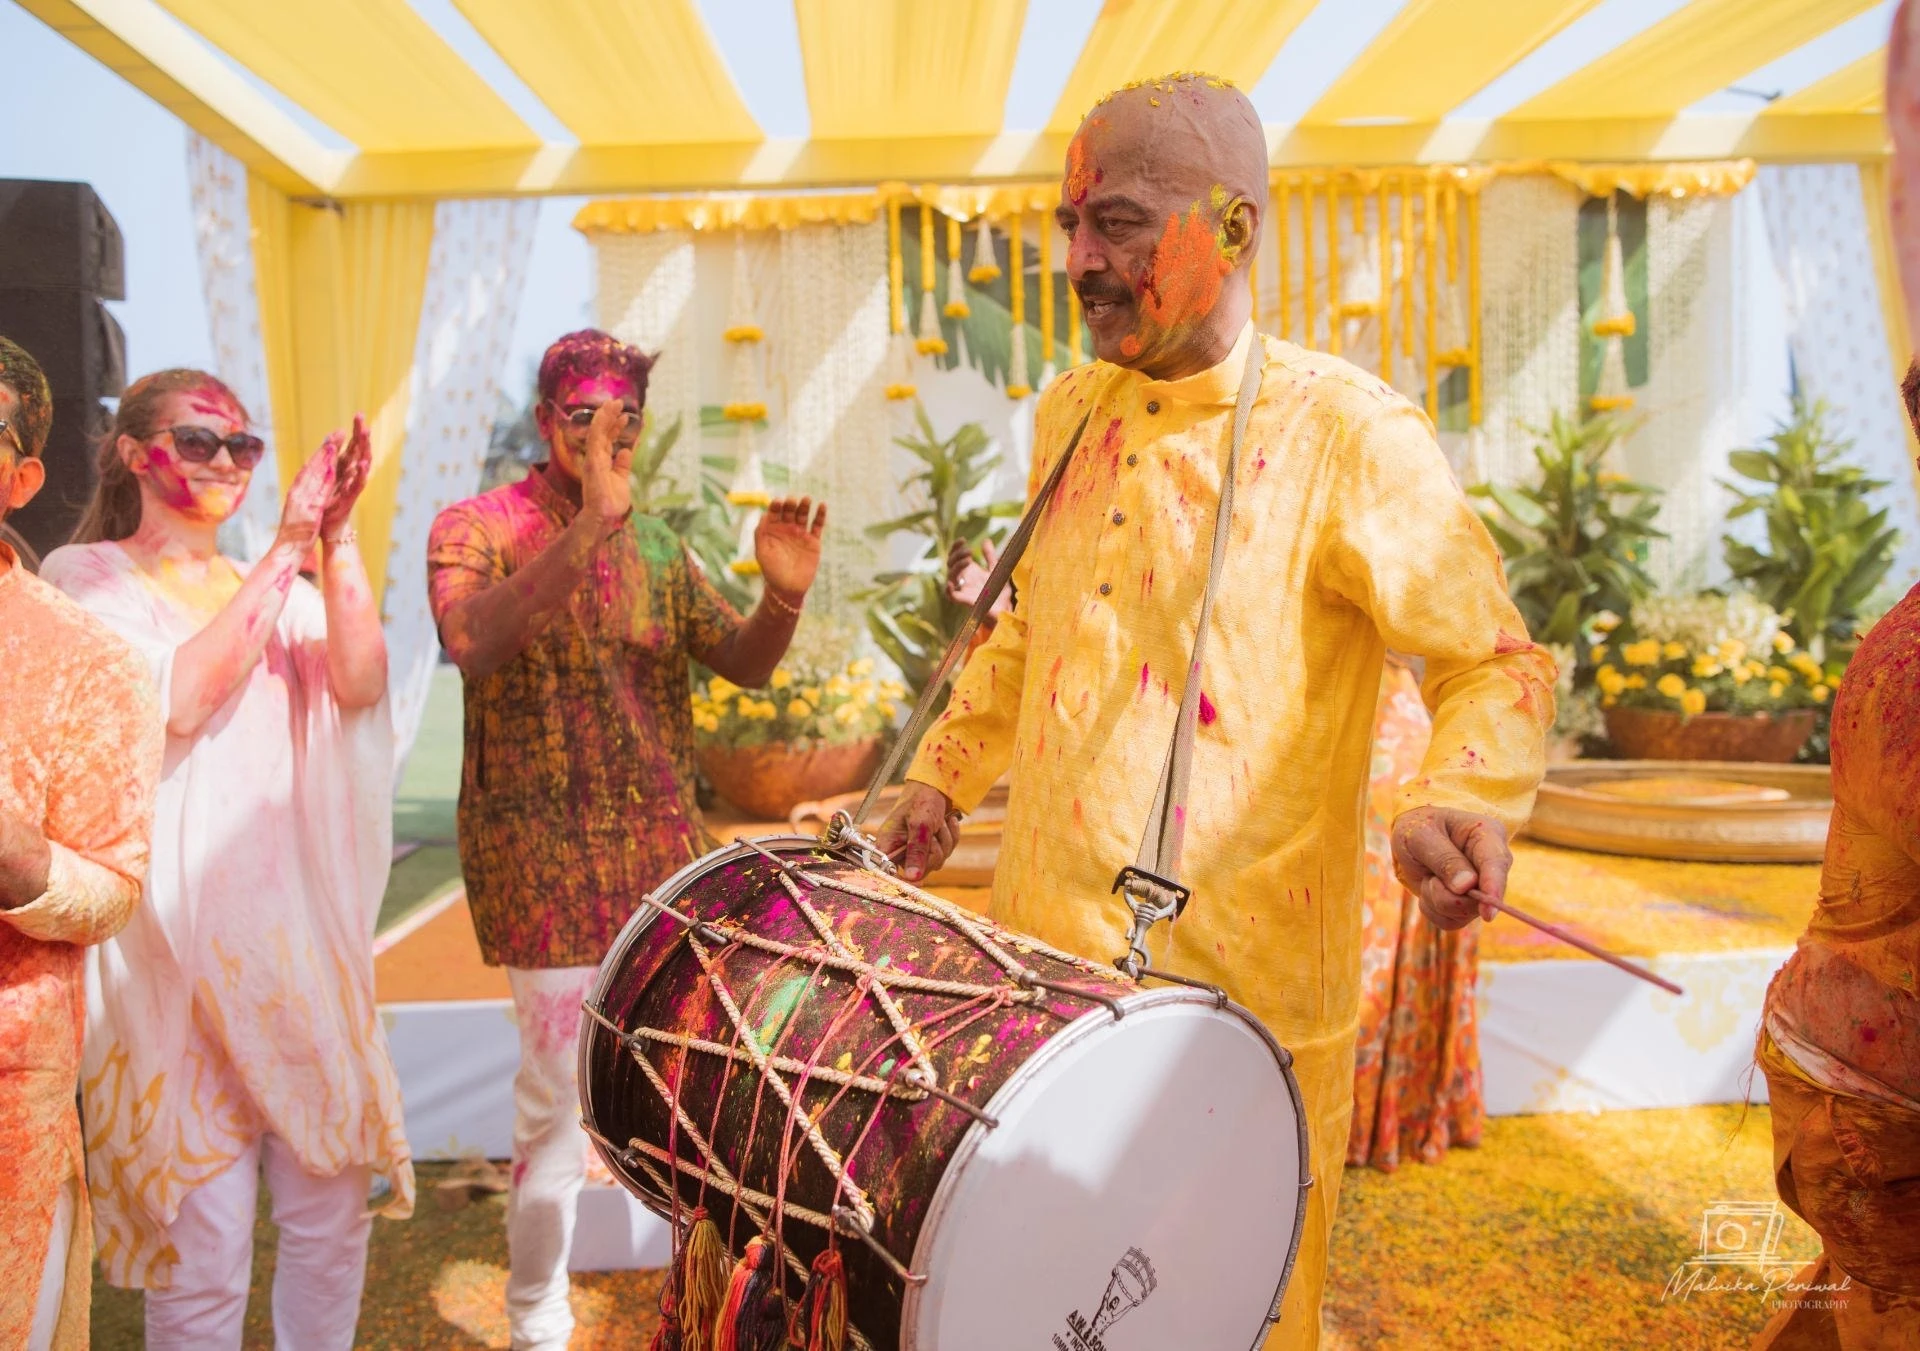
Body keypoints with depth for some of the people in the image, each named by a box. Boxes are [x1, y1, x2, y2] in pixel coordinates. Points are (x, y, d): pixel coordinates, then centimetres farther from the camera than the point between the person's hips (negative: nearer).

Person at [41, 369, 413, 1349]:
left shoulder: (278, 588, 13)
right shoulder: (85, 576, 1)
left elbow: (358, 684, -5)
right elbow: (178, 700, -16)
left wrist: (336, 540, -12)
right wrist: (285, 550, -14)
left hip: (297, 930, 5)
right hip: (173, 945, -4)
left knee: (335, 1209, 10)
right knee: (204, 1247, 0)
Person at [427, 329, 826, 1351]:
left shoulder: (657, 545, 12)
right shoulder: (476, 528, -3)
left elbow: (742, 664, 6)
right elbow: (472, 644, -23)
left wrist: (784, 598, -15)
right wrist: (586, 528, -33)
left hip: (663, 845, 4)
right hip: (541, 853, -4)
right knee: (560, 1096, -3)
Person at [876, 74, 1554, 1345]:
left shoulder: (1346, 435, -11)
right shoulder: (1070, 415, 8)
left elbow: (1499, 660, -9)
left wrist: (1457, 801, -28)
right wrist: (944, 774, 16)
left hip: (1243, 998, -5)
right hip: (1045, 955, 5)